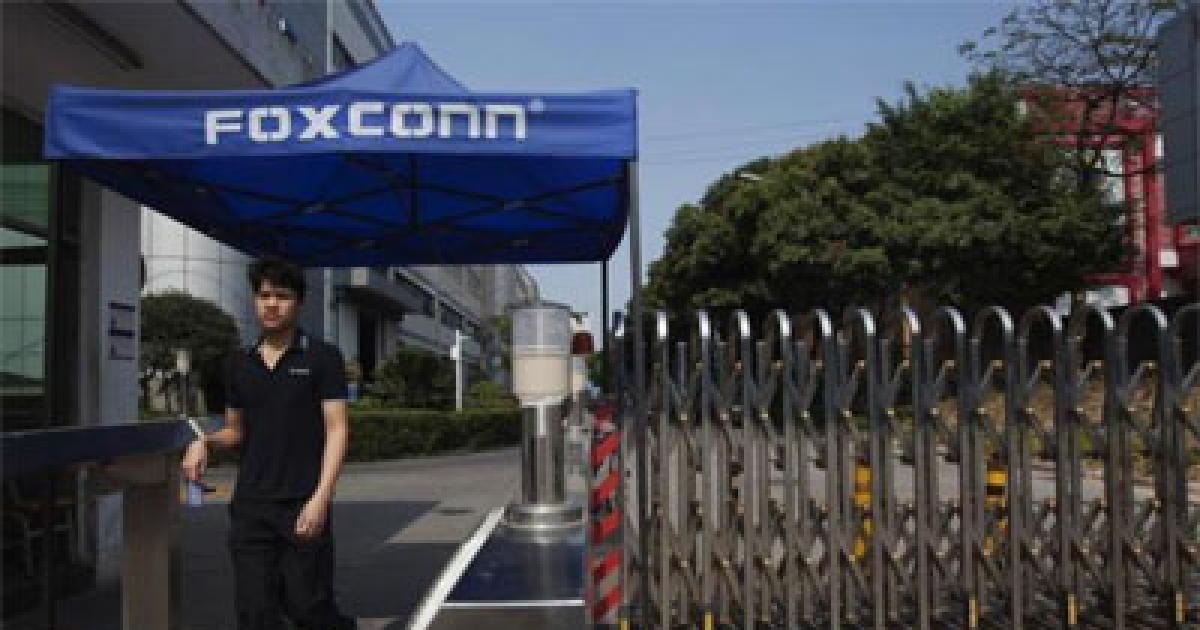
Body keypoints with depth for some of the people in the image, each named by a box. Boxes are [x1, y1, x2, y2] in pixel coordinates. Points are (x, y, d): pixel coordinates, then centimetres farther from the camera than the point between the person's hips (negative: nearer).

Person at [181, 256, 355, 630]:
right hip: (250, 506, 4)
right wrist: (205, 441, -2)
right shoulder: (239, 365, 11)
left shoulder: (322, 357, -2)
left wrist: (321, 496, -17)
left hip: (302, 506, -4)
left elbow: (337, 428, -7)